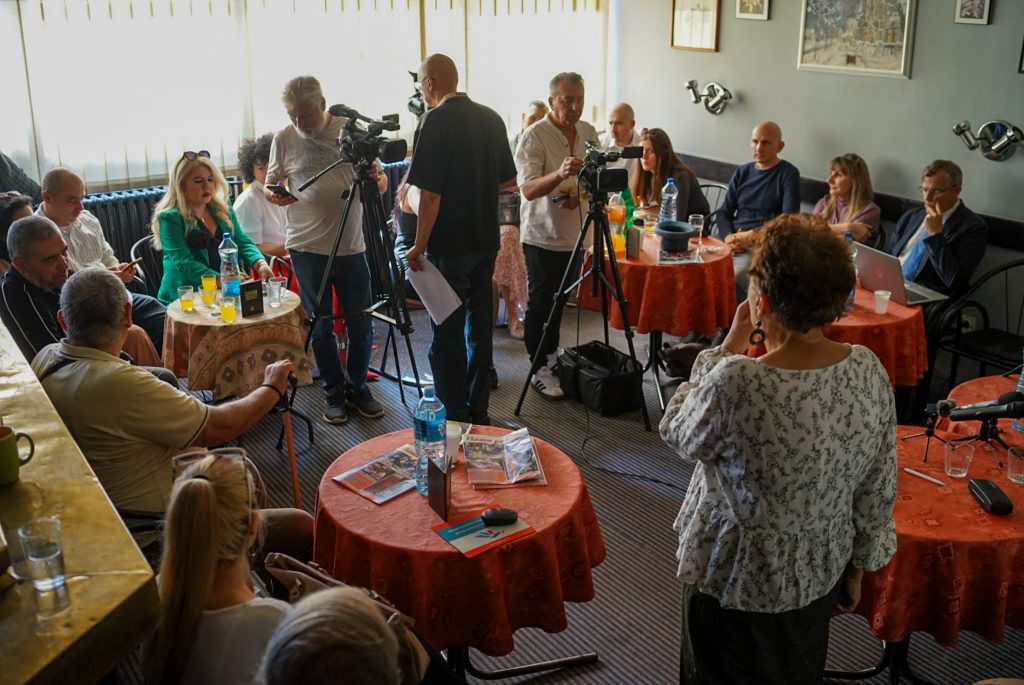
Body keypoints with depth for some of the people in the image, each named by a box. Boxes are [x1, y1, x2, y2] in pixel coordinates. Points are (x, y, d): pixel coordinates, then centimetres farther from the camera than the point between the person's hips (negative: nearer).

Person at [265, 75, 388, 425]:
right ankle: (334, 394, 23)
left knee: (361, 325, 8)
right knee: (321, 327, 7)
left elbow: (379, 177, 7)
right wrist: (274, 195, -12)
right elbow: (271, 184, 11)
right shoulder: (284, 139, 1)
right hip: (308, 248, 0)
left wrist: (378, 180, -17)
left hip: (351, 246, 1)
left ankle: (357, 388, 28)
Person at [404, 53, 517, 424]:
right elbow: (508, 180, 14)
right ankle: (478, 410, 24)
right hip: (486, 241, 7)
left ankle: (454, 418, 7)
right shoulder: (491, 118, 7)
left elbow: (431, 192, -19)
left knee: (448, 332, 1)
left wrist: (419, 246, -12)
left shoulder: (437, 120, -14)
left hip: (449, 245, -7)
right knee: (479, 324, 15)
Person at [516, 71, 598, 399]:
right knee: (540, 303, 0)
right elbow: (528, 189, -24)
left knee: (559, 301, 18)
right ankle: (540, 371, 9)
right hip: (542, 235, -6)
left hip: (574, 233, 6)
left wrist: (579, 194, -12)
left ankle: (551, 356, 33)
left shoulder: (588, 132, 4)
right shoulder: (534, 136, -16)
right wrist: (559, 174, -42)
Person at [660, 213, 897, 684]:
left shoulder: (736, 384, -35)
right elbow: (878, 492, -4)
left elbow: (677, 434, -13)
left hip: (738, 579, -5)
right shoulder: (869, 371, -16)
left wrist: (728, 347, -12)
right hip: (820, 573, 5)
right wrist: (859, 565, 12)